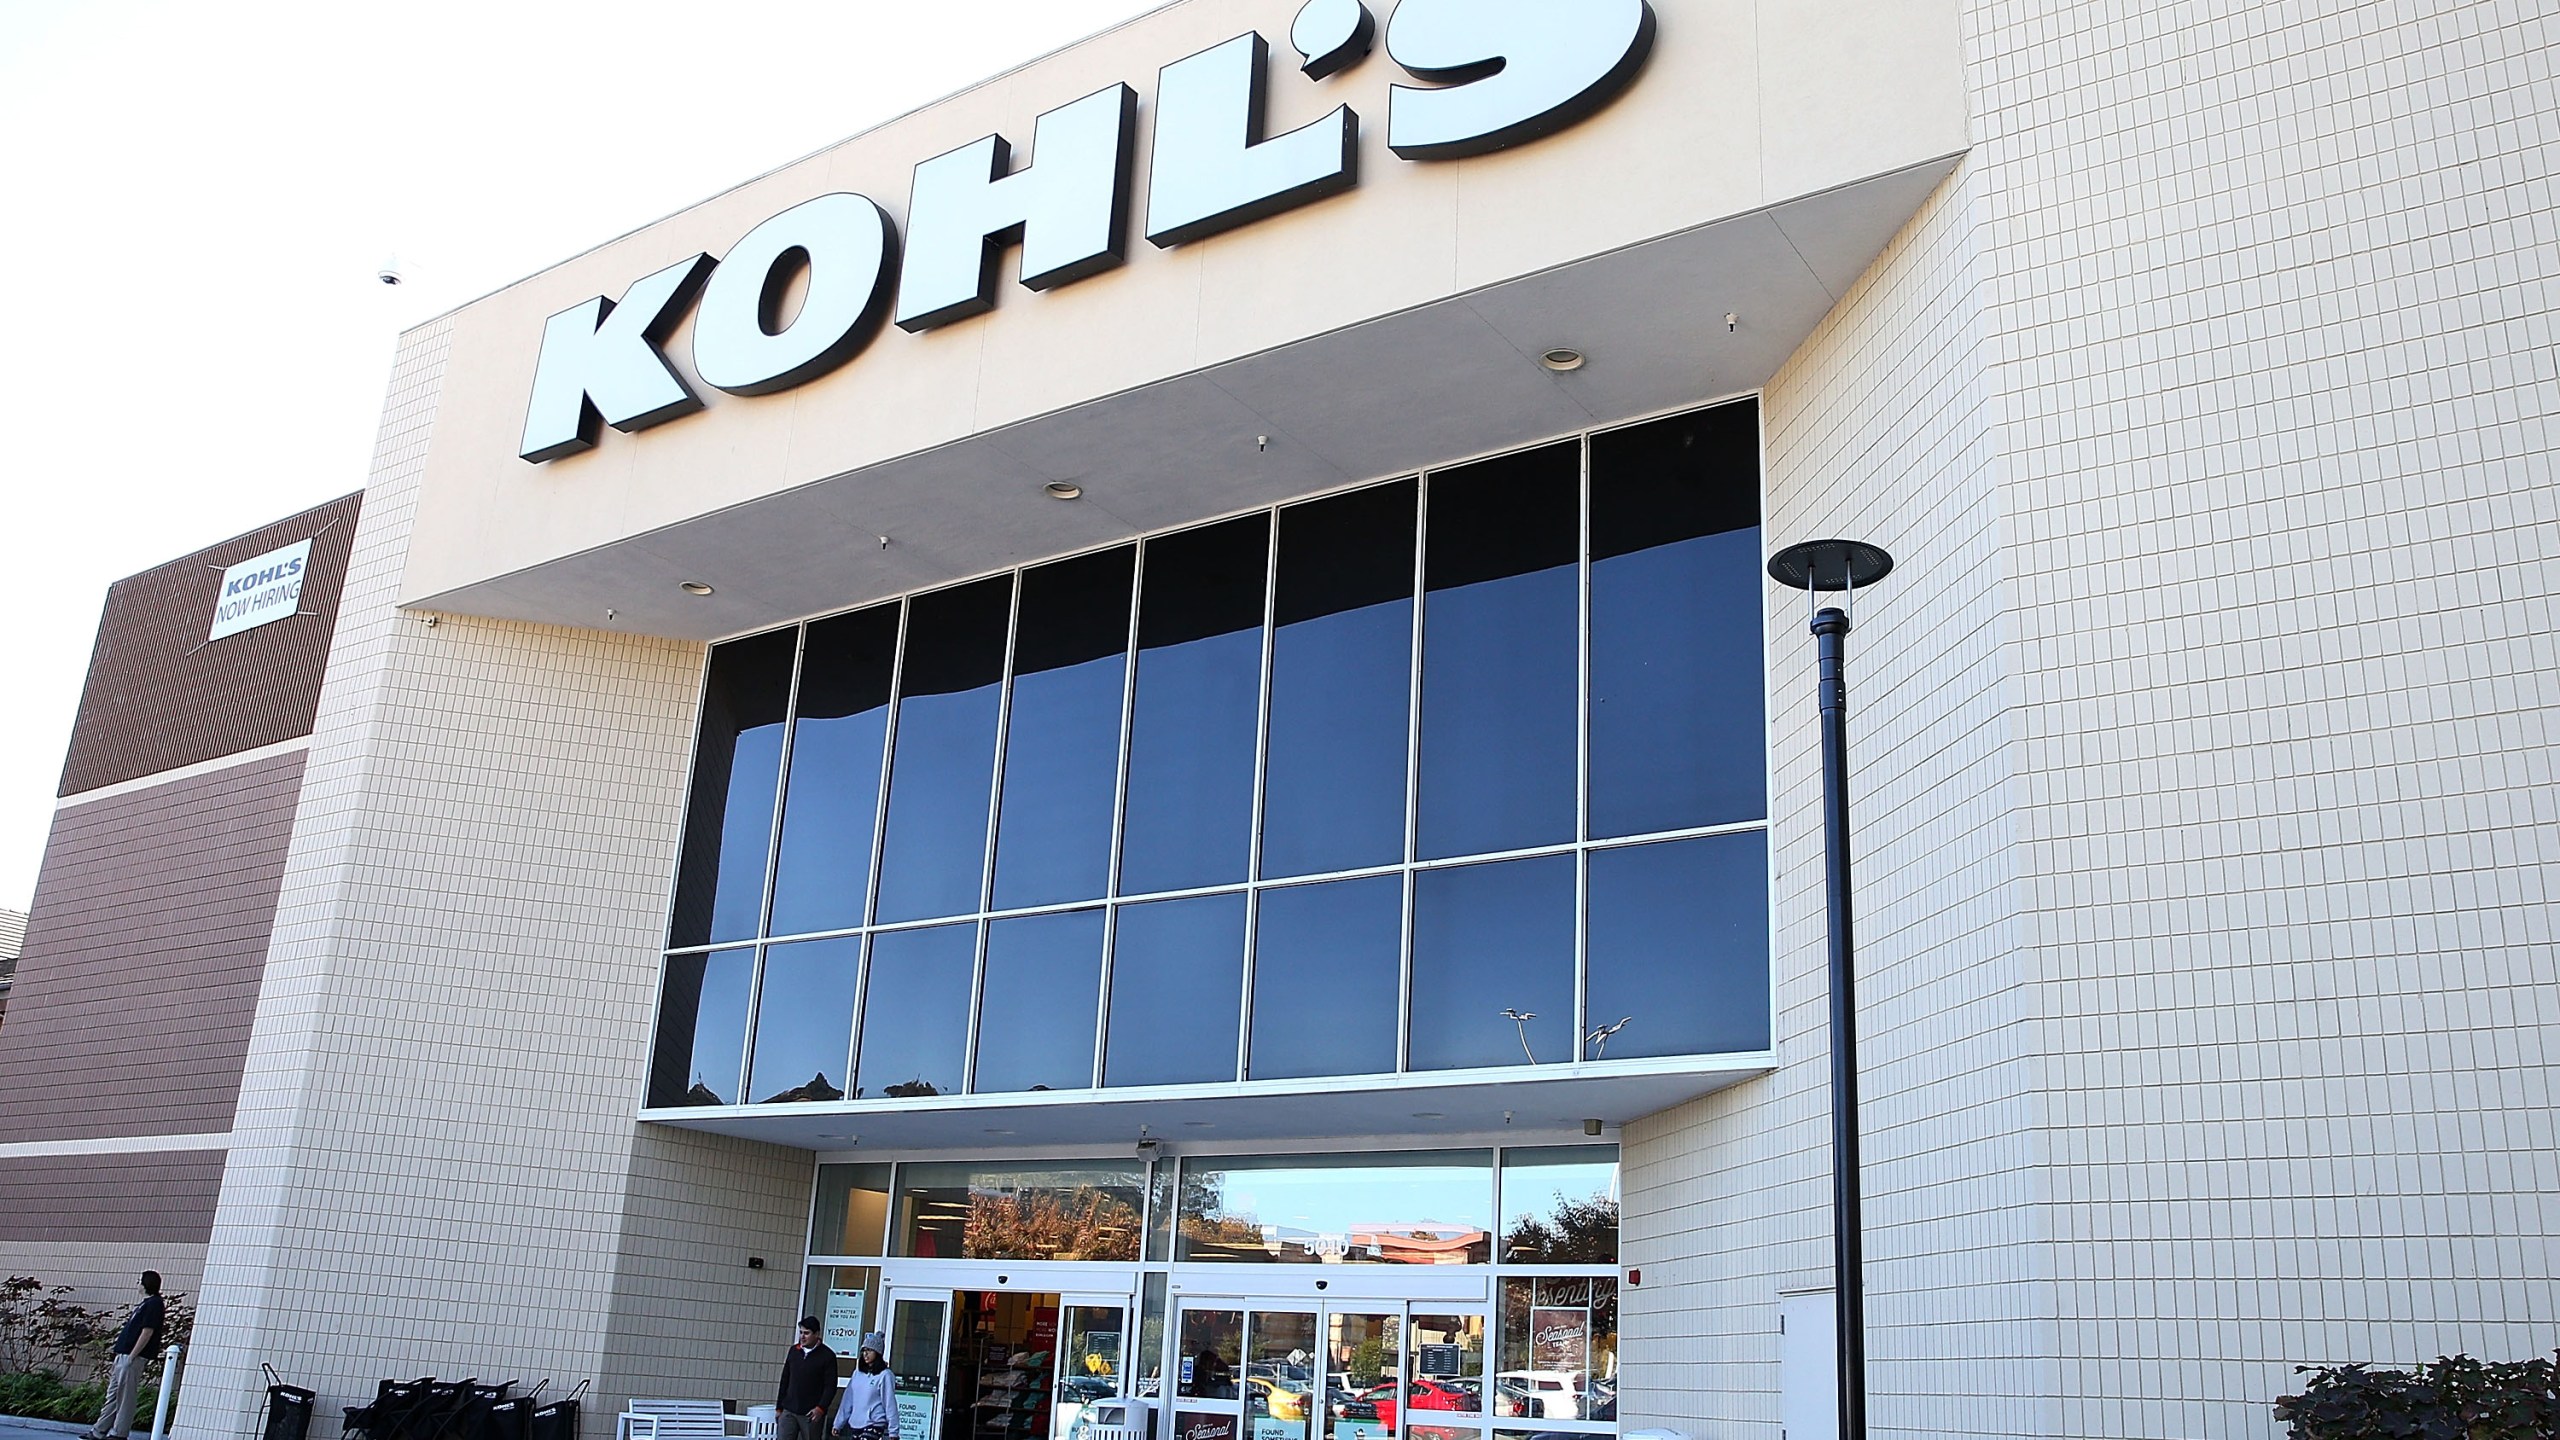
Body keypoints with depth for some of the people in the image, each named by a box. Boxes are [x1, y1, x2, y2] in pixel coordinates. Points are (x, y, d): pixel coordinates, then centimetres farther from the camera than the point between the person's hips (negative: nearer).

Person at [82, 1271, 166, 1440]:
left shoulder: (154, 1304, -13)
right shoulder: (146, 1303, 18)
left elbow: (147, 1332, -19)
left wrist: (132, 1356, -19)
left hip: (134, 1356, -10)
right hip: (123, 1354, 10)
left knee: (125, 1396, -5)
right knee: (113, 1394, 14)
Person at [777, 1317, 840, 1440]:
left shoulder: (827, 1356, -4)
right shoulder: (794, 1351, 11)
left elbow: (830, 1386, -7)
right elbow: (785, 1381, 16)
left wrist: (821, 1408, -19)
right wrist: (779, 1407, 14)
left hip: (811, 1415, -4)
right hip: (789, 1412, 4)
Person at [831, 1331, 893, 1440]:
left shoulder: (884, 1375, -8)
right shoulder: (857, 1373, 10)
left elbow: (890, 1404, -8)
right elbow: (847, 1401, 14)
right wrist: (838, 1423, 13)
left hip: (875, 1426, -7)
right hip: (855, 1425, 7)